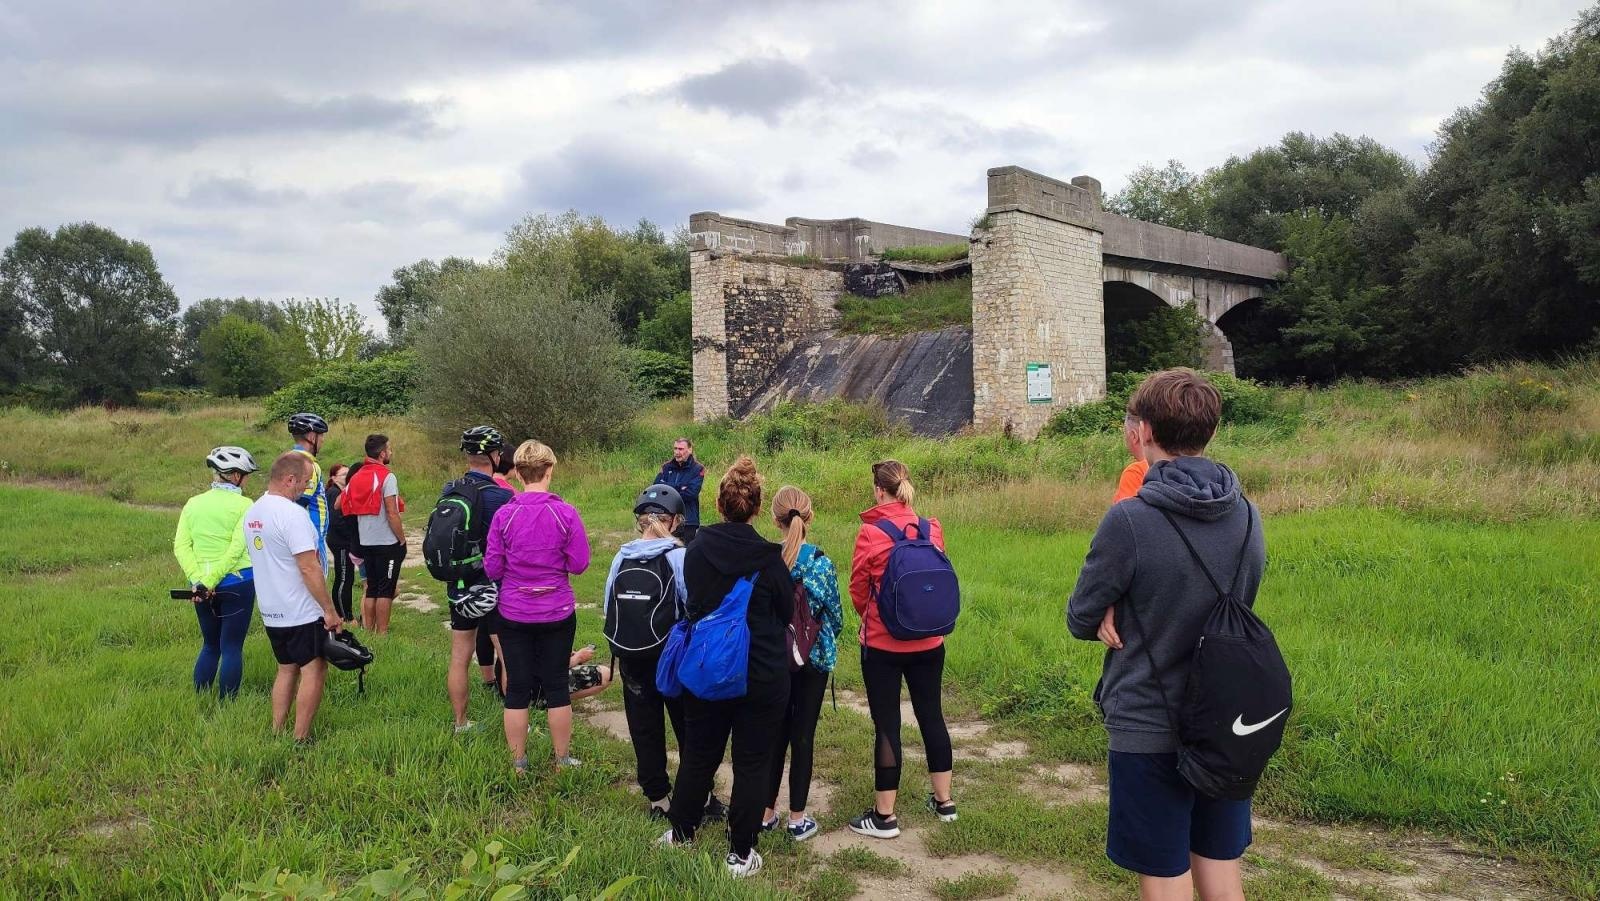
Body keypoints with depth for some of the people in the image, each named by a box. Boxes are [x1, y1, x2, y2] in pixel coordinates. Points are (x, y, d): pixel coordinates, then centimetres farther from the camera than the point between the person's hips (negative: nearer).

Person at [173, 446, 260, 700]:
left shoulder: (193, 503, 5)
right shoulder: (243, 505, -9)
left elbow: (181, 546, -2)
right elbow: (236, 549, -18)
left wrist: (199, 580, -9)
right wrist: (210, 581, -16)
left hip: (202, 586, 5)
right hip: (237, 583, -5)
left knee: (210, 645, 18)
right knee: (232, 647, 3)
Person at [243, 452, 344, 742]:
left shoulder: (252, 513, 8)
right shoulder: (292, 514, -21)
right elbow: (309, 569, -23)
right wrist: (330, 610, -16)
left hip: (271, 612, 9)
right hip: (302, 614, -9)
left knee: (287, 669, 18)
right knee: (314, 669, 0)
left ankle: (276, 732, 21)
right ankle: (301, 738, 2)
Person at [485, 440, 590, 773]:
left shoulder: (503, 515, -9)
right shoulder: (566, 513, -12)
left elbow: (492, 569, -4)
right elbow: (579, 565, -7)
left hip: (514, 614, 1)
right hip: (558, 613, 0)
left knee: (517, 688, 11)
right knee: (556, 685, 12)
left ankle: (519, 763, 21)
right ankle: (562, 759, 23)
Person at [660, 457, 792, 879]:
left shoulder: (697, 549, -7)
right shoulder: (768, 558, -16)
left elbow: (692, 603, 7)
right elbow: (787, 613, -2)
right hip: (763, 675, -3)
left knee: (699, 754, 20)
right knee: (751, 762, 9)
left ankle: (681, 833, 37)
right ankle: (741, 853, 17)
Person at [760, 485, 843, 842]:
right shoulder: (822, 563, -11)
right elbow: (835, 617, -3)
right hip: (812, 659, -1)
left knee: (775, 733, 14)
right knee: (802, 736, 7)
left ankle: (767, 812, 22)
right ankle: (797, 819, 15)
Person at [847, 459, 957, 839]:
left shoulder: (870, 533, -14)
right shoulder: (932, 529, -3)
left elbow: (858, 590, -5)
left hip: (883, 643, -4)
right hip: (929, 641, 4)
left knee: (886, 724, 4)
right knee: (931, 714, 17)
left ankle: (884, 817, 11)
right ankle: (944, 801, 29)